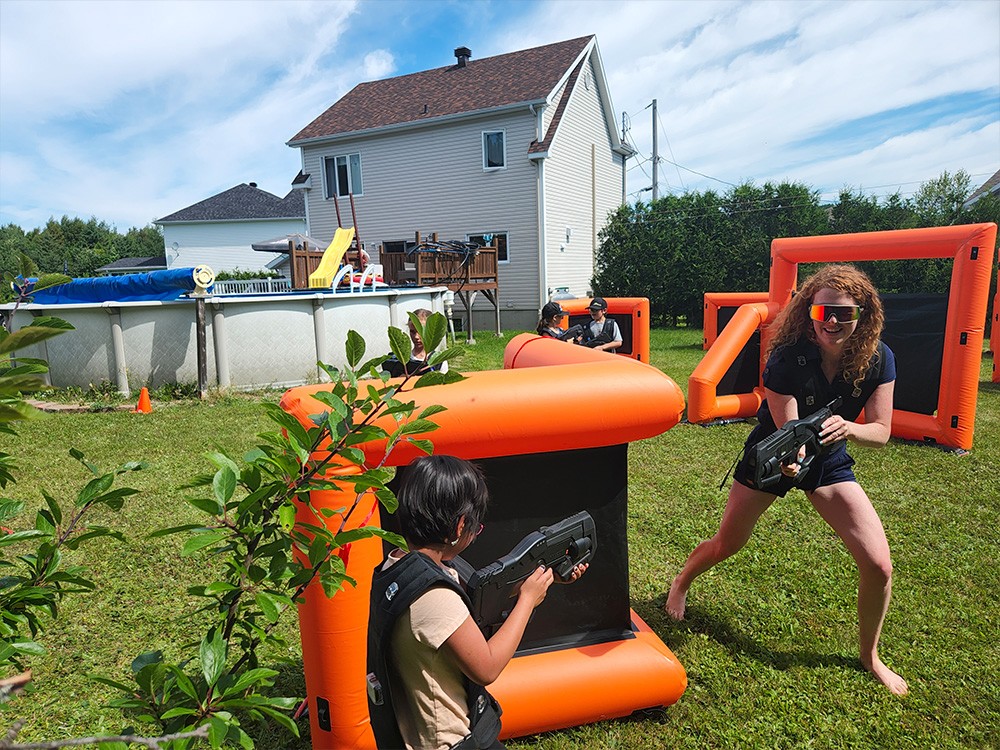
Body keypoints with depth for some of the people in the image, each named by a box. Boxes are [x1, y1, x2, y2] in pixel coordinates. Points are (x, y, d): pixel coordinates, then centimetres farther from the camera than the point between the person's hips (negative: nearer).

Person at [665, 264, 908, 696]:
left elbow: (881, 432, -17)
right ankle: (680, 583, 44)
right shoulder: (786, 358, -28)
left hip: (829, 462, 3)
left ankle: (869, 656, 21)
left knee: (878, 565, -7)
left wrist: (848, 428, -39)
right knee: (726, 545, 10)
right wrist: (791, 459, -51)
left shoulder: (878, 360, -18)